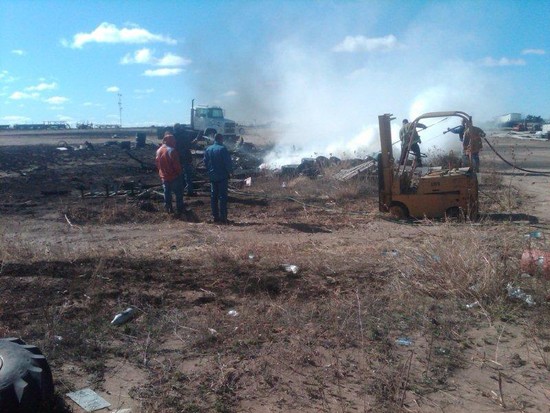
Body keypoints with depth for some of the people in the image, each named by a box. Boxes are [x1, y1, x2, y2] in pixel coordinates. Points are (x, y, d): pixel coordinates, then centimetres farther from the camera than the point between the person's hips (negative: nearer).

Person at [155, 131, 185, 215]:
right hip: (174, 176, -7)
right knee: (178, 193, 6)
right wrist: (179, 172, -5)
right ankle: (179, 209, 12)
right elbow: (176, 164, -22)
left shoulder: (159, 150, 1)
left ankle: (168, 208, 26)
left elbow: (157, 162, 10)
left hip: (164, 176, 7)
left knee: (167, 192, 18)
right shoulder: (172, 150, -23)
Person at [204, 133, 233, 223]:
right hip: (222, 176, -5)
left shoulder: (208, 149, 5)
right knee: (222, 196, -1)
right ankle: (223, 217, -2)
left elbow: (206, 162, 9)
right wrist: (229, 172, -2)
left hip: (212, 176, 5)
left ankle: (215, 216, 14)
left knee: (213, 196, 12)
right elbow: (228, 162, -15)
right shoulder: (222, 149, -13)